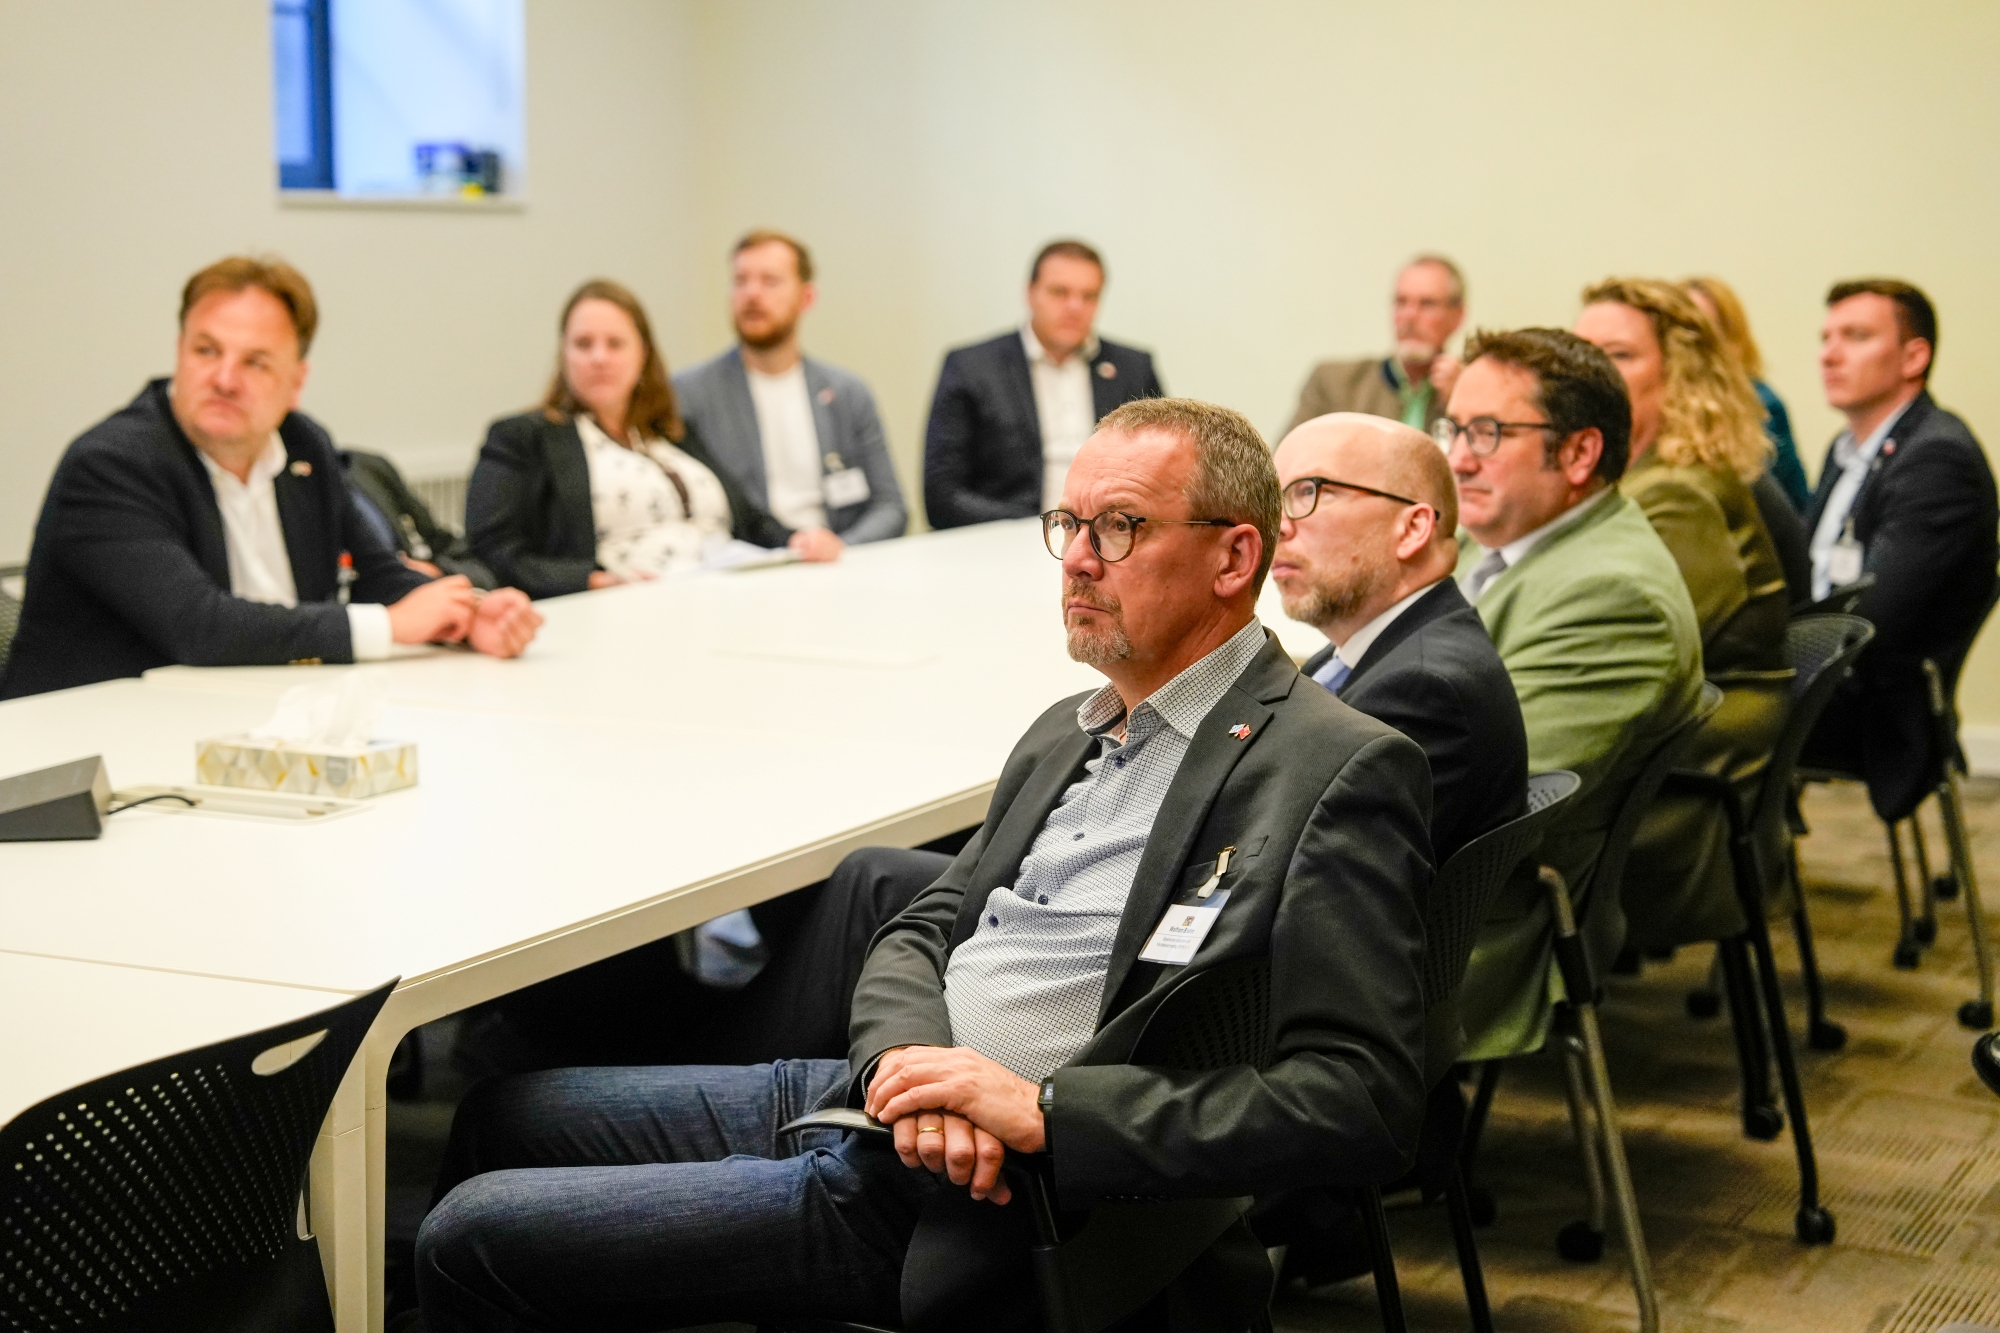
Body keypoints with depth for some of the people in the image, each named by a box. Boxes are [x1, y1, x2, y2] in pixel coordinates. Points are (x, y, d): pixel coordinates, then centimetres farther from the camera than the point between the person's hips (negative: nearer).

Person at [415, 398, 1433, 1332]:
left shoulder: (1343, 772, -14)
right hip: (858, 1096, 9)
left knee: (472, 1236, -6)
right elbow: (920, 935, 14)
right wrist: (906, 1062, -11)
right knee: (501, 1116, 17)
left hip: (957, 1193, -9)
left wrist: (1042, 1107, -25)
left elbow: (1362, 1102, -21)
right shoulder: (1067, 732, 14)